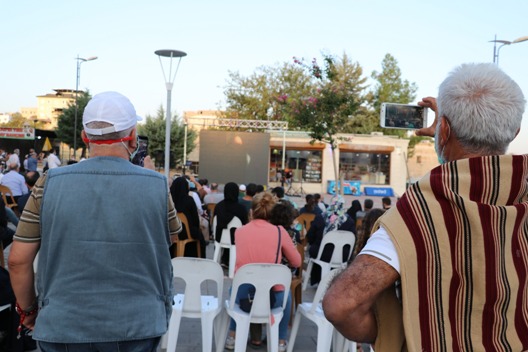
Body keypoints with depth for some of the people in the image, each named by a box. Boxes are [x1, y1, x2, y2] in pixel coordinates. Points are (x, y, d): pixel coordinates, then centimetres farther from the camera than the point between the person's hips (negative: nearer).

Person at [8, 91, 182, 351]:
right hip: (137, 328, 0)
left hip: (63, 327, 1)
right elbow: (172, 236, 10)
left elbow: (18, 260, -4)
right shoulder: (156, 185, -9)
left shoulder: (50, 184, -8)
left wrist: (27, 310, 14)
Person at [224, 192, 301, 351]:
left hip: (242, 296, 2)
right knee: (286, 294, 35)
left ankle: (232, 336, 42)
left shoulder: (239, 231, 0)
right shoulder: (279, 231, -7)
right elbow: (297, 262, 5)